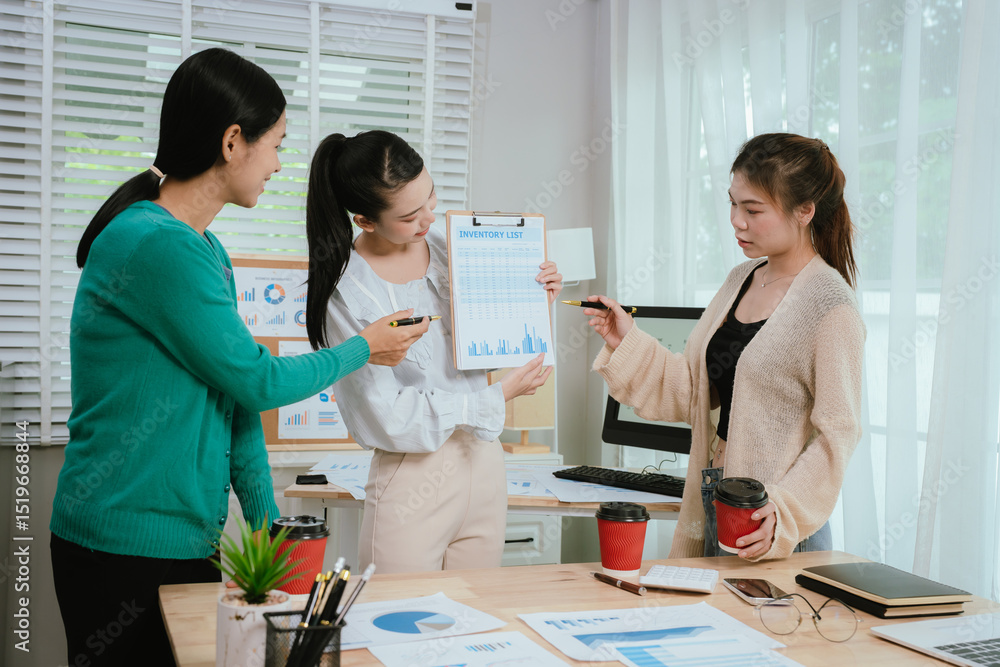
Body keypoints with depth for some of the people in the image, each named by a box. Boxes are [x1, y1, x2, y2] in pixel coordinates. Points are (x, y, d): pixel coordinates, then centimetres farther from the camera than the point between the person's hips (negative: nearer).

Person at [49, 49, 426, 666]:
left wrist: (267, 524, 7)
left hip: (192, 540, 8)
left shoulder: (208, 250, 10)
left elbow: (236, 400, 9)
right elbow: (258, 382, -16)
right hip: (125, 549, -8)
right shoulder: (158, 245, -20)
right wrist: (363, 350, 0)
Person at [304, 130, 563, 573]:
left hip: (483, 460, 6)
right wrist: (498, 398, -12)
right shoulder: (343, 291, -14)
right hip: (414, 478, -5)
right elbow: (389, 415, -14)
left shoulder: (448, 246, 4)